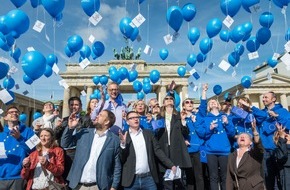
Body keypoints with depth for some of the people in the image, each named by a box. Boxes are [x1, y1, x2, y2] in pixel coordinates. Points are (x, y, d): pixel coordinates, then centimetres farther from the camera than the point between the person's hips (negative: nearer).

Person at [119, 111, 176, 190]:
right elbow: (121, 159, -3)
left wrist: (171, 165, -3)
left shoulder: (148, 133, 6)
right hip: (131, 180, -1)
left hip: (148, 178, 2)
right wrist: (123, 144, -19)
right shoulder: (123, 137, 0)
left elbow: (158, 150, 4)